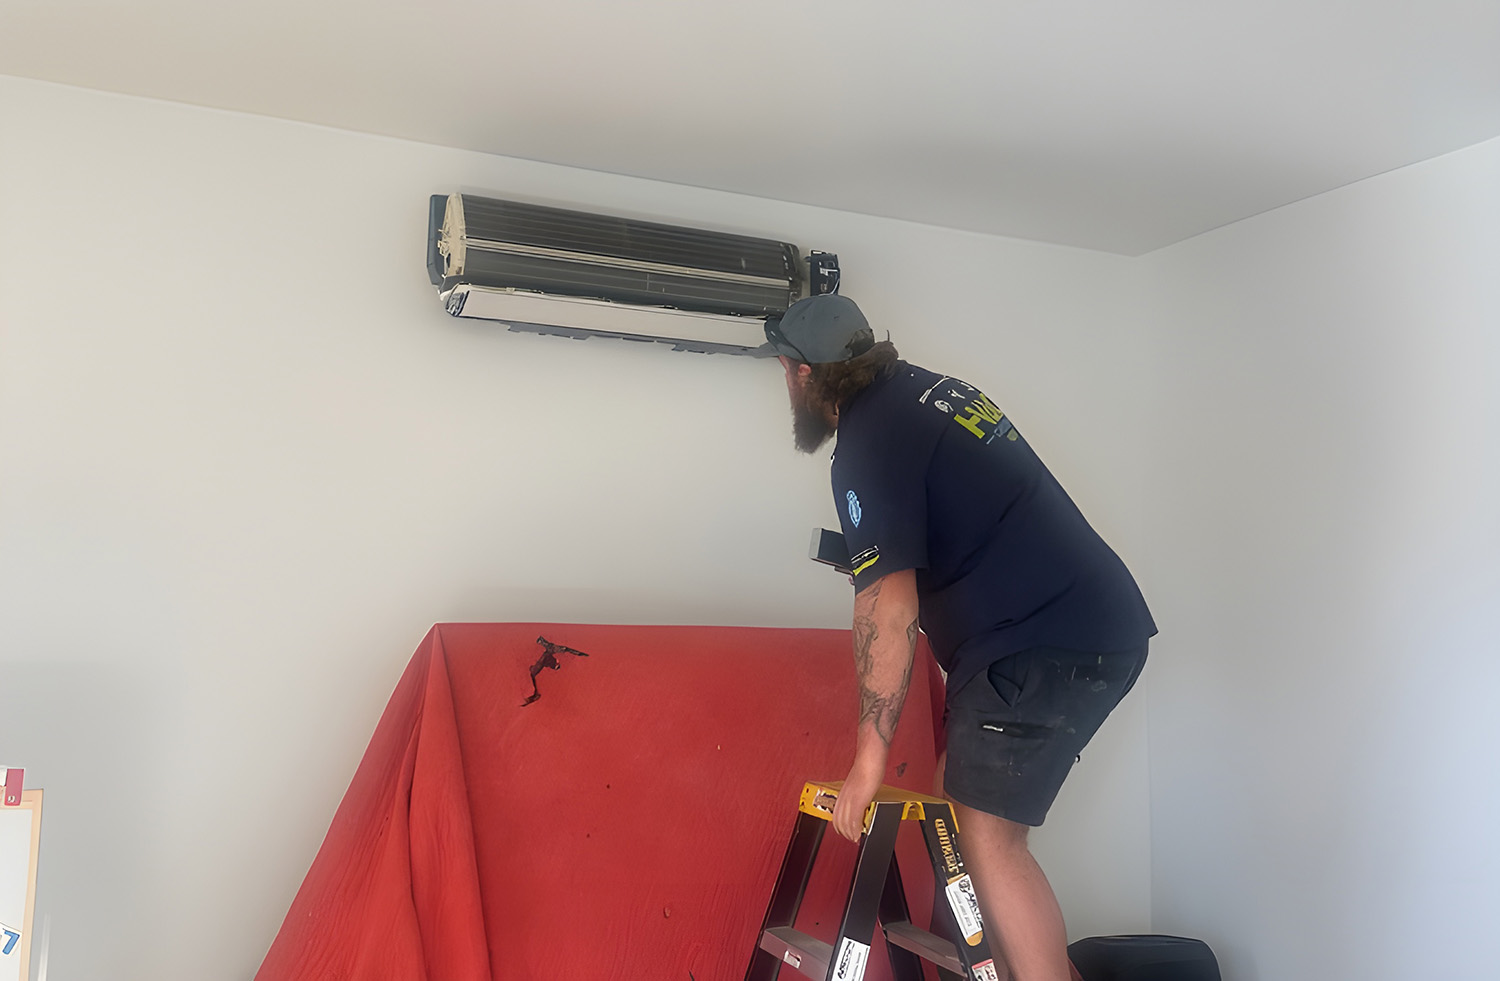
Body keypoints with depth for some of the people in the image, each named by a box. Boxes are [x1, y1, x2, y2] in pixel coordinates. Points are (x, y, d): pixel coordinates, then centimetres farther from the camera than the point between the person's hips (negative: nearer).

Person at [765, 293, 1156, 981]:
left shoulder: (866, 445, -12)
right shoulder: (928, 387, 15)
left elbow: (889, 608, -19)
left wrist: (870, 756, -14)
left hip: (1044, 643, -10)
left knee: (987, 836, -8)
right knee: (960, 796, 14)